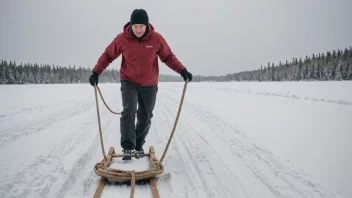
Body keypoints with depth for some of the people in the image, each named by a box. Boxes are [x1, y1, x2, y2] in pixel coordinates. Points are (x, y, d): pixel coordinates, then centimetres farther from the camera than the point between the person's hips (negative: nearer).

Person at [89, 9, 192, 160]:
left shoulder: (156, 38, -13)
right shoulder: (122, 38, -12)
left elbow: (168, 57, -3)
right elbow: (108, 55, -1)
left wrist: (182, 70, -17)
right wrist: (96, 72, -11)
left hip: (149, 85, 1)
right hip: (129, 82, -1)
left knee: (145, 118, 8)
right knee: (128, 111, -20)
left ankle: (138, 146, 28)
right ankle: (127, 147, -11)